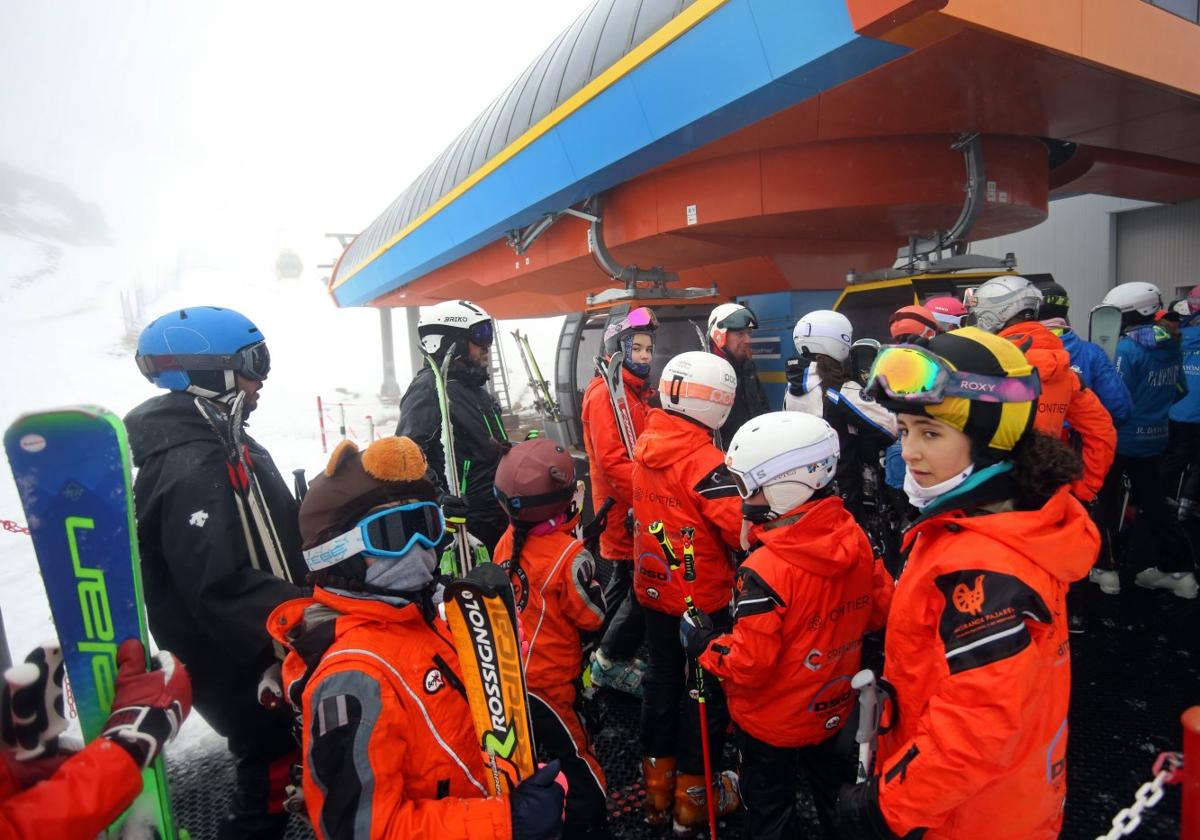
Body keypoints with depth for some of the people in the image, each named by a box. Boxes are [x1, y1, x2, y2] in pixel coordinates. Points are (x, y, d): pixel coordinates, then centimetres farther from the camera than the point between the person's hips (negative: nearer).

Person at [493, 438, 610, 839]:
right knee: (579, 767, 9)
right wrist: (590, 581, 1)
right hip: (549, 682, -7)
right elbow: (592, 617, -14)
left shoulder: (507, 540, -6)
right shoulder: (569, 553, -25)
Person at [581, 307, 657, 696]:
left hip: (635, 509, 10)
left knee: (624, 582, 20)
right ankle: (610, 662, 13)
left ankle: (610, 656, 36)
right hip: (625, 513, -10)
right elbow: (612, 461, -24)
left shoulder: (637, 393, 15)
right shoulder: (606, 394, -16)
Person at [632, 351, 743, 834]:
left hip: (655, 591, 7)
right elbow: (742, 530, -28)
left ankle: (657, 786, 34)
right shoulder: (702, 460, -24)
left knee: (662, 681, 20)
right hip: (701, 598, -7)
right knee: (706, 690, 12)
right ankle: (694, 795, 26)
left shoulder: (646, 445, -2)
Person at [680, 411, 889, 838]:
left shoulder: (765, 570, -33)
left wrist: (700, 642, -12)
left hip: (772, 723, -5)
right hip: (836, 711, 6)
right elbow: (881, 609, 1)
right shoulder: (857, 541, -14)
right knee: (837, 795, 30)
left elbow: (746, 663, -28)